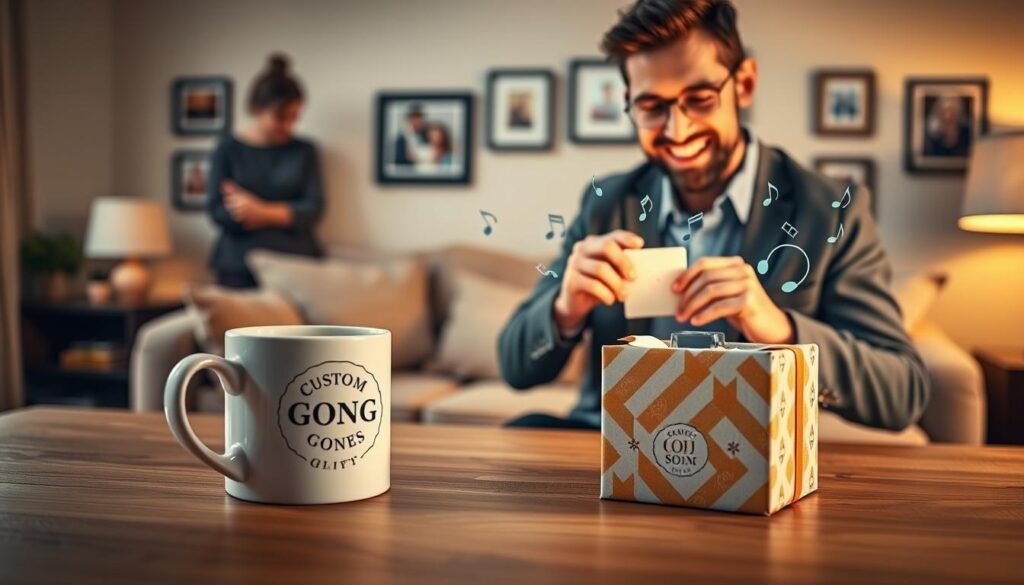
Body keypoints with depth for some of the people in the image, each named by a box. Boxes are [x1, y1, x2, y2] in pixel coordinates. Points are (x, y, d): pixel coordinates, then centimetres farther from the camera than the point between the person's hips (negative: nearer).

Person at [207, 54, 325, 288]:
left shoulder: (304, 151, 9)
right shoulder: (228, 149, 6)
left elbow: (314, 209, 1)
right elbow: (218, 212, -2)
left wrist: (262, 212, -12)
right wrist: (287, 213, -7)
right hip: (239, 270, -1)